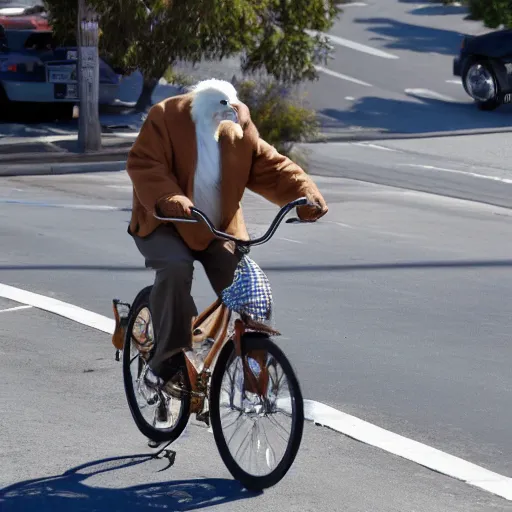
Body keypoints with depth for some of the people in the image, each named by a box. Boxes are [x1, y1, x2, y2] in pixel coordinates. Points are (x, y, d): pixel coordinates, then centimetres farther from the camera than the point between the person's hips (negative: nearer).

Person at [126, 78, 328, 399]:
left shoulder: (239, 125, -1)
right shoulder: (166, 117, -13)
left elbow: (270, 166, -2)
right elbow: (144, 165, -22)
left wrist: (305, 194, -20)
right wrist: (168, 199, -41)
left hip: (220, 227, 4)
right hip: (166, 224, -4)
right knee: (175, 268, -34)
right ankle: (169, 356, -22)